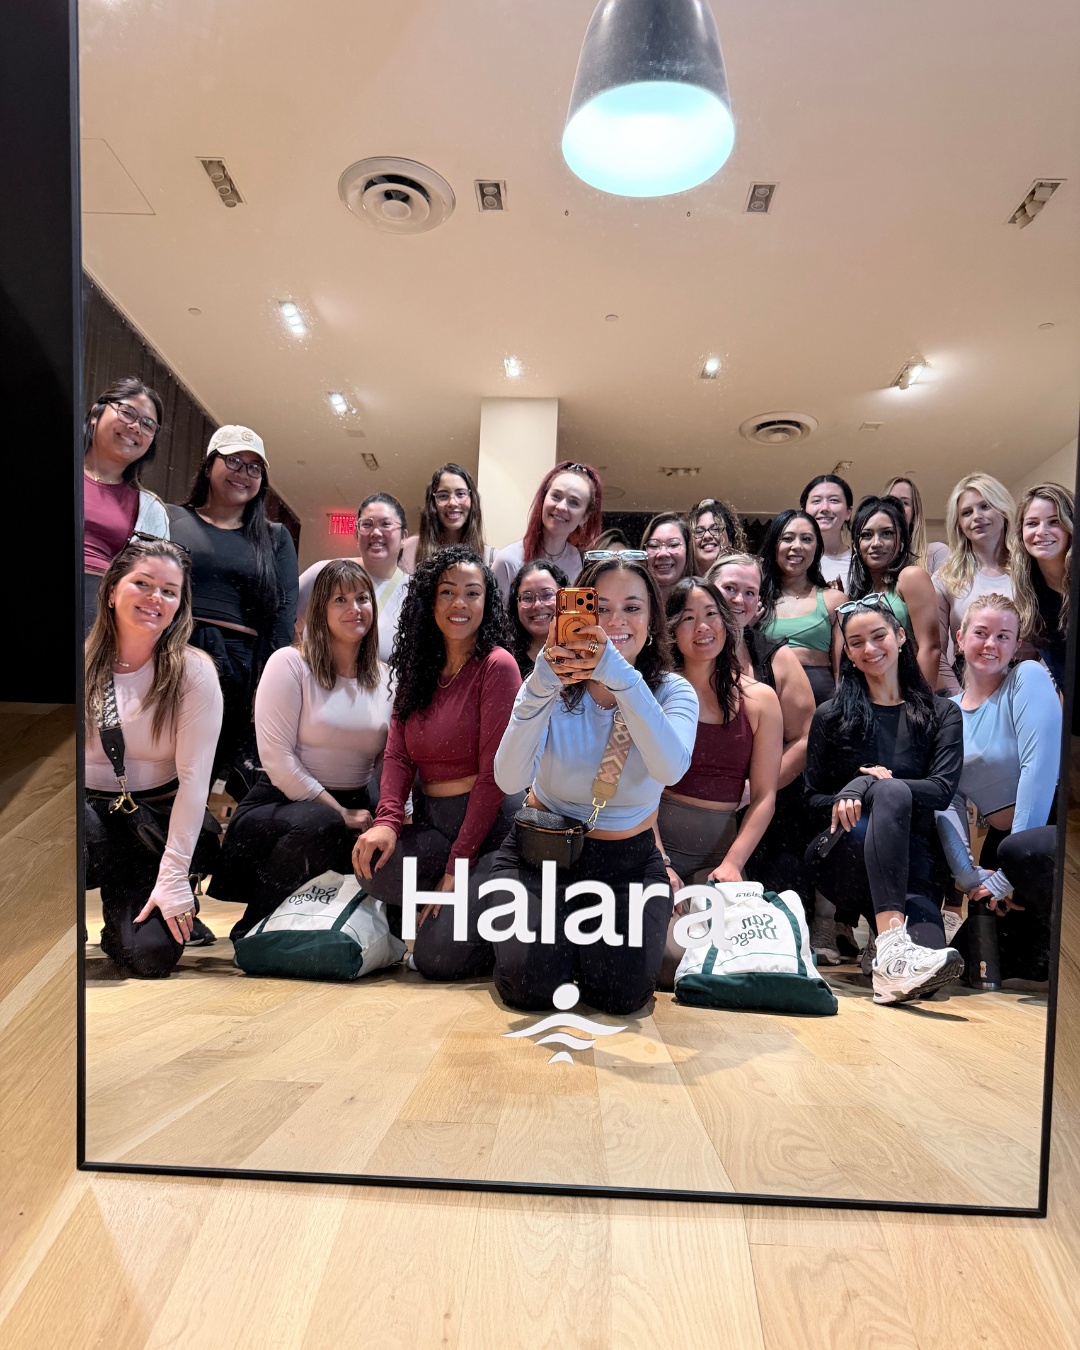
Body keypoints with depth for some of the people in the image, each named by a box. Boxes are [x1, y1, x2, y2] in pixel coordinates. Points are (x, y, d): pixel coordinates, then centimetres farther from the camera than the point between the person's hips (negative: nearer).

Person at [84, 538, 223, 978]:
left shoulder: (193, 673, -7)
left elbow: (193, 778, -11)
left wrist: (173, 876, -15)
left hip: (159, 820, -1)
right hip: (91, 812, 1)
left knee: (150, 957, -17)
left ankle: (120, 910, 21)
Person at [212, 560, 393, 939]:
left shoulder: (384, 679, 10)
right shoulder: (290, 664, -6)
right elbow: (277, 759, -13)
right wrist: (340, 814, -15)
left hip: (354, 812, 4)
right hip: (279, 804, -4)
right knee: (319, 823, -39)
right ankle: (250, 932, -12)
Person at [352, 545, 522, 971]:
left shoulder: (497, 666, -10)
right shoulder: (418, 669, 11)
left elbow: (494, 774, -13)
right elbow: (398, 754, 3)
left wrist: (459, 863, -15)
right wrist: (388, 820, -16)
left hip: (487, 824, -6)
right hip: (429, 822, 6)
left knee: (435, 960, -14)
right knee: (374, 864, -26)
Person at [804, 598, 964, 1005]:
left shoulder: (942, 714, 15)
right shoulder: (831, 716, 14)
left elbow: (943, 790, 0)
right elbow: (813, 798, 11)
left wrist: (867, 785, -15)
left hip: (914, 852, 1)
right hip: (843, 852, -1)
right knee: (892, 793, -37)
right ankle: (892, 943, -47)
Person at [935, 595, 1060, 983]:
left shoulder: (1028, 677, -5)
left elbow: (1040, 766, -17)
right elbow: (948, 801, 2)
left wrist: (1008, 873, -19)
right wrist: (968, 874, -14)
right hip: (1002, 838, 5)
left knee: (1019, 850, -39)